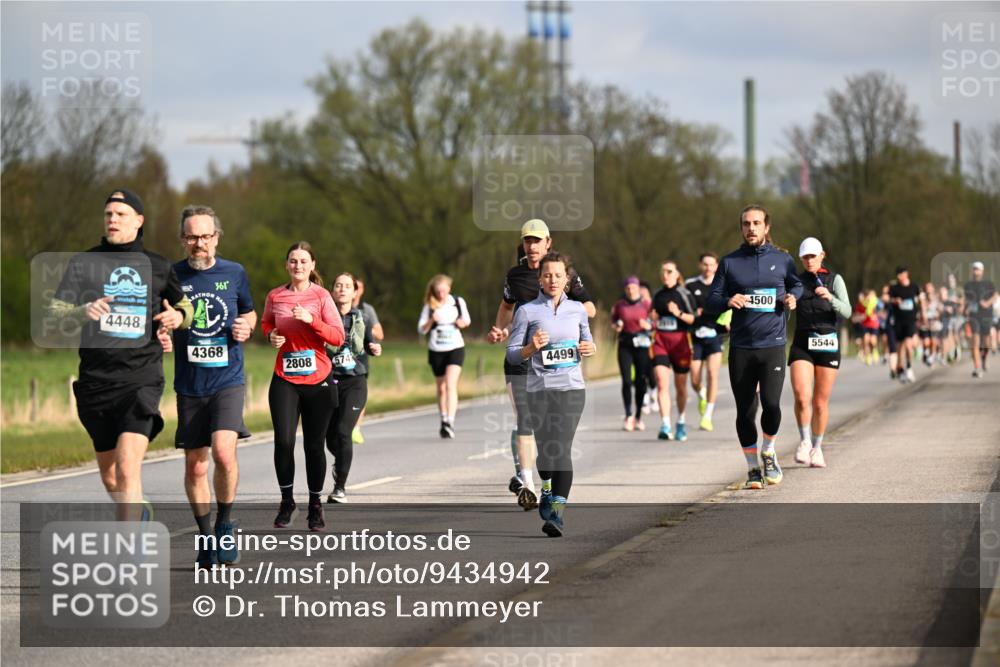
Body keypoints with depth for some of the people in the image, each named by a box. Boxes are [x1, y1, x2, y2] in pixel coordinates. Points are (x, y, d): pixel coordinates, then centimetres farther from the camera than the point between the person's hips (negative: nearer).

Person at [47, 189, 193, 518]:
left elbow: (184, 304, 23)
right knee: (109, 475, 14)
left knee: (127, 469, -19)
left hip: (142, 380, -2)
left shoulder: (158, 267, 8)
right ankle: (138, 514, 42)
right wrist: (84, 312, -24)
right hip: (96, 381, 2)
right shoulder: (84, 262, 6)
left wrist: (179, 316, -1)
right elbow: (56, 311, -2)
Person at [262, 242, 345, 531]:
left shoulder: (321, 296, -3)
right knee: (283, 441, -12)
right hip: (285, 380, 1)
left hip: (318, 381, -1)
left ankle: (315, 506, 19)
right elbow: (266, 323, 24)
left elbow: (338, 337, -6)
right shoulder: (275, 296, 4)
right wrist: (271, 335, 2)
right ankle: (286, 501, 6)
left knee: (314, 445, 4)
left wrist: (311, 320, -19)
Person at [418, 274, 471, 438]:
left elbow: (467, 319, 15)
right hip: (436, 350, 2)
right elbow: (421, 329, -2)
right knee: (441, 388, 12)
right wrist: (431, 321, -21)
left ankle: (450, 422, -24)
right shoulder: (430, 306, -2)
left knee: (451, 385, -18)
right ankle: (443, 420, 29)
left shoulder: (458, 302, -1)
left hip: (455, 349, -2)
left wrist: (463, 322, -9)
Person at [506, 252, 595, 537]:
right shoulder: (527, 311, 1)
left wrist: (591, 348, 1)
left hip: (571, 387, 0)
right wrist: (531, 348, -17)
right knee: (545, 448, 7)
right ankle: (547, 488, 38)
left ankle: (557, 512, -18)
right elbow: (512, 355, 2)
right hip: (539, 388, 0)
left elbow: (587, 341, 24)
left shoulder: (577, 310, 9)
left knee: (562, 448, -12)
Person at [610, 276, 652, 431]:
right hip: (625, 344, 1)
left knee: (640, 381, 1)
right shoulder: (619, 305, 6)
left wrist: (648, 326, -12)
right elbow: (613, 321, 18)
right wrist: (616, 327, -3)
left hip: (642, 344, -1)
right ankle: (628, 415, -3)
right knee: (626, 381, -8)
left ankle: (638, 416, 12)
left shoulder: (647, 305, 2)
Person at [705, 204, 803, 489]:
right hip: (740, 348, 1)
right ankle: (753, 468, 17)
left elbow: (797, 284, 24)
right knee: (745, 411, 3)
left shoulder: (782, 259, 7)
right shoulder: (730, 262, 7)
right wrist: (728, 301, -15)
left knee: (771, 403, -17)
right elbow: (711, 301, 6)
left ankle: (768, 450, 12)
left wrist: (792, 298, 2)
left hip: (773, 345, -1)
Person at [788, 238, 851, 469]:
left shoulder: (835, 280, 2)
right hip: (802, 344, 1)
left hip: (828, 345, -1)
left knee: (820, 402, 4)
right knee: (801, 397, -18)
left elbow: (846, 312, -10)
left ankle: (817, 449, 21)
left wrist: (830, 298, -28)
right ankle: (805, 441, 1)